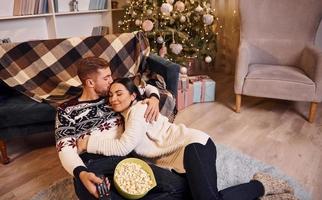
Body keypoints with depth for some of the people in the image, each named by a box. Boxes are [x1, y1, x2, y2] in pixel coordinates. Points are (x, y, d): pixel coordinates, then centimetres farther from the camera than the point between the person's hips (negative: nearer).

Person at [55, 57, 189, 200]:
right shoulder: (66, 110, 9)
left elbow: (146, 87, 31)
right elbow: (65, 149, -1)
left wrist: (154, 98, 6)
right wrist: (81, 173, -22)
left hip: (123, 158, 5)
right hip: (91, 166, -4)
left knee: (178, 185, -21)